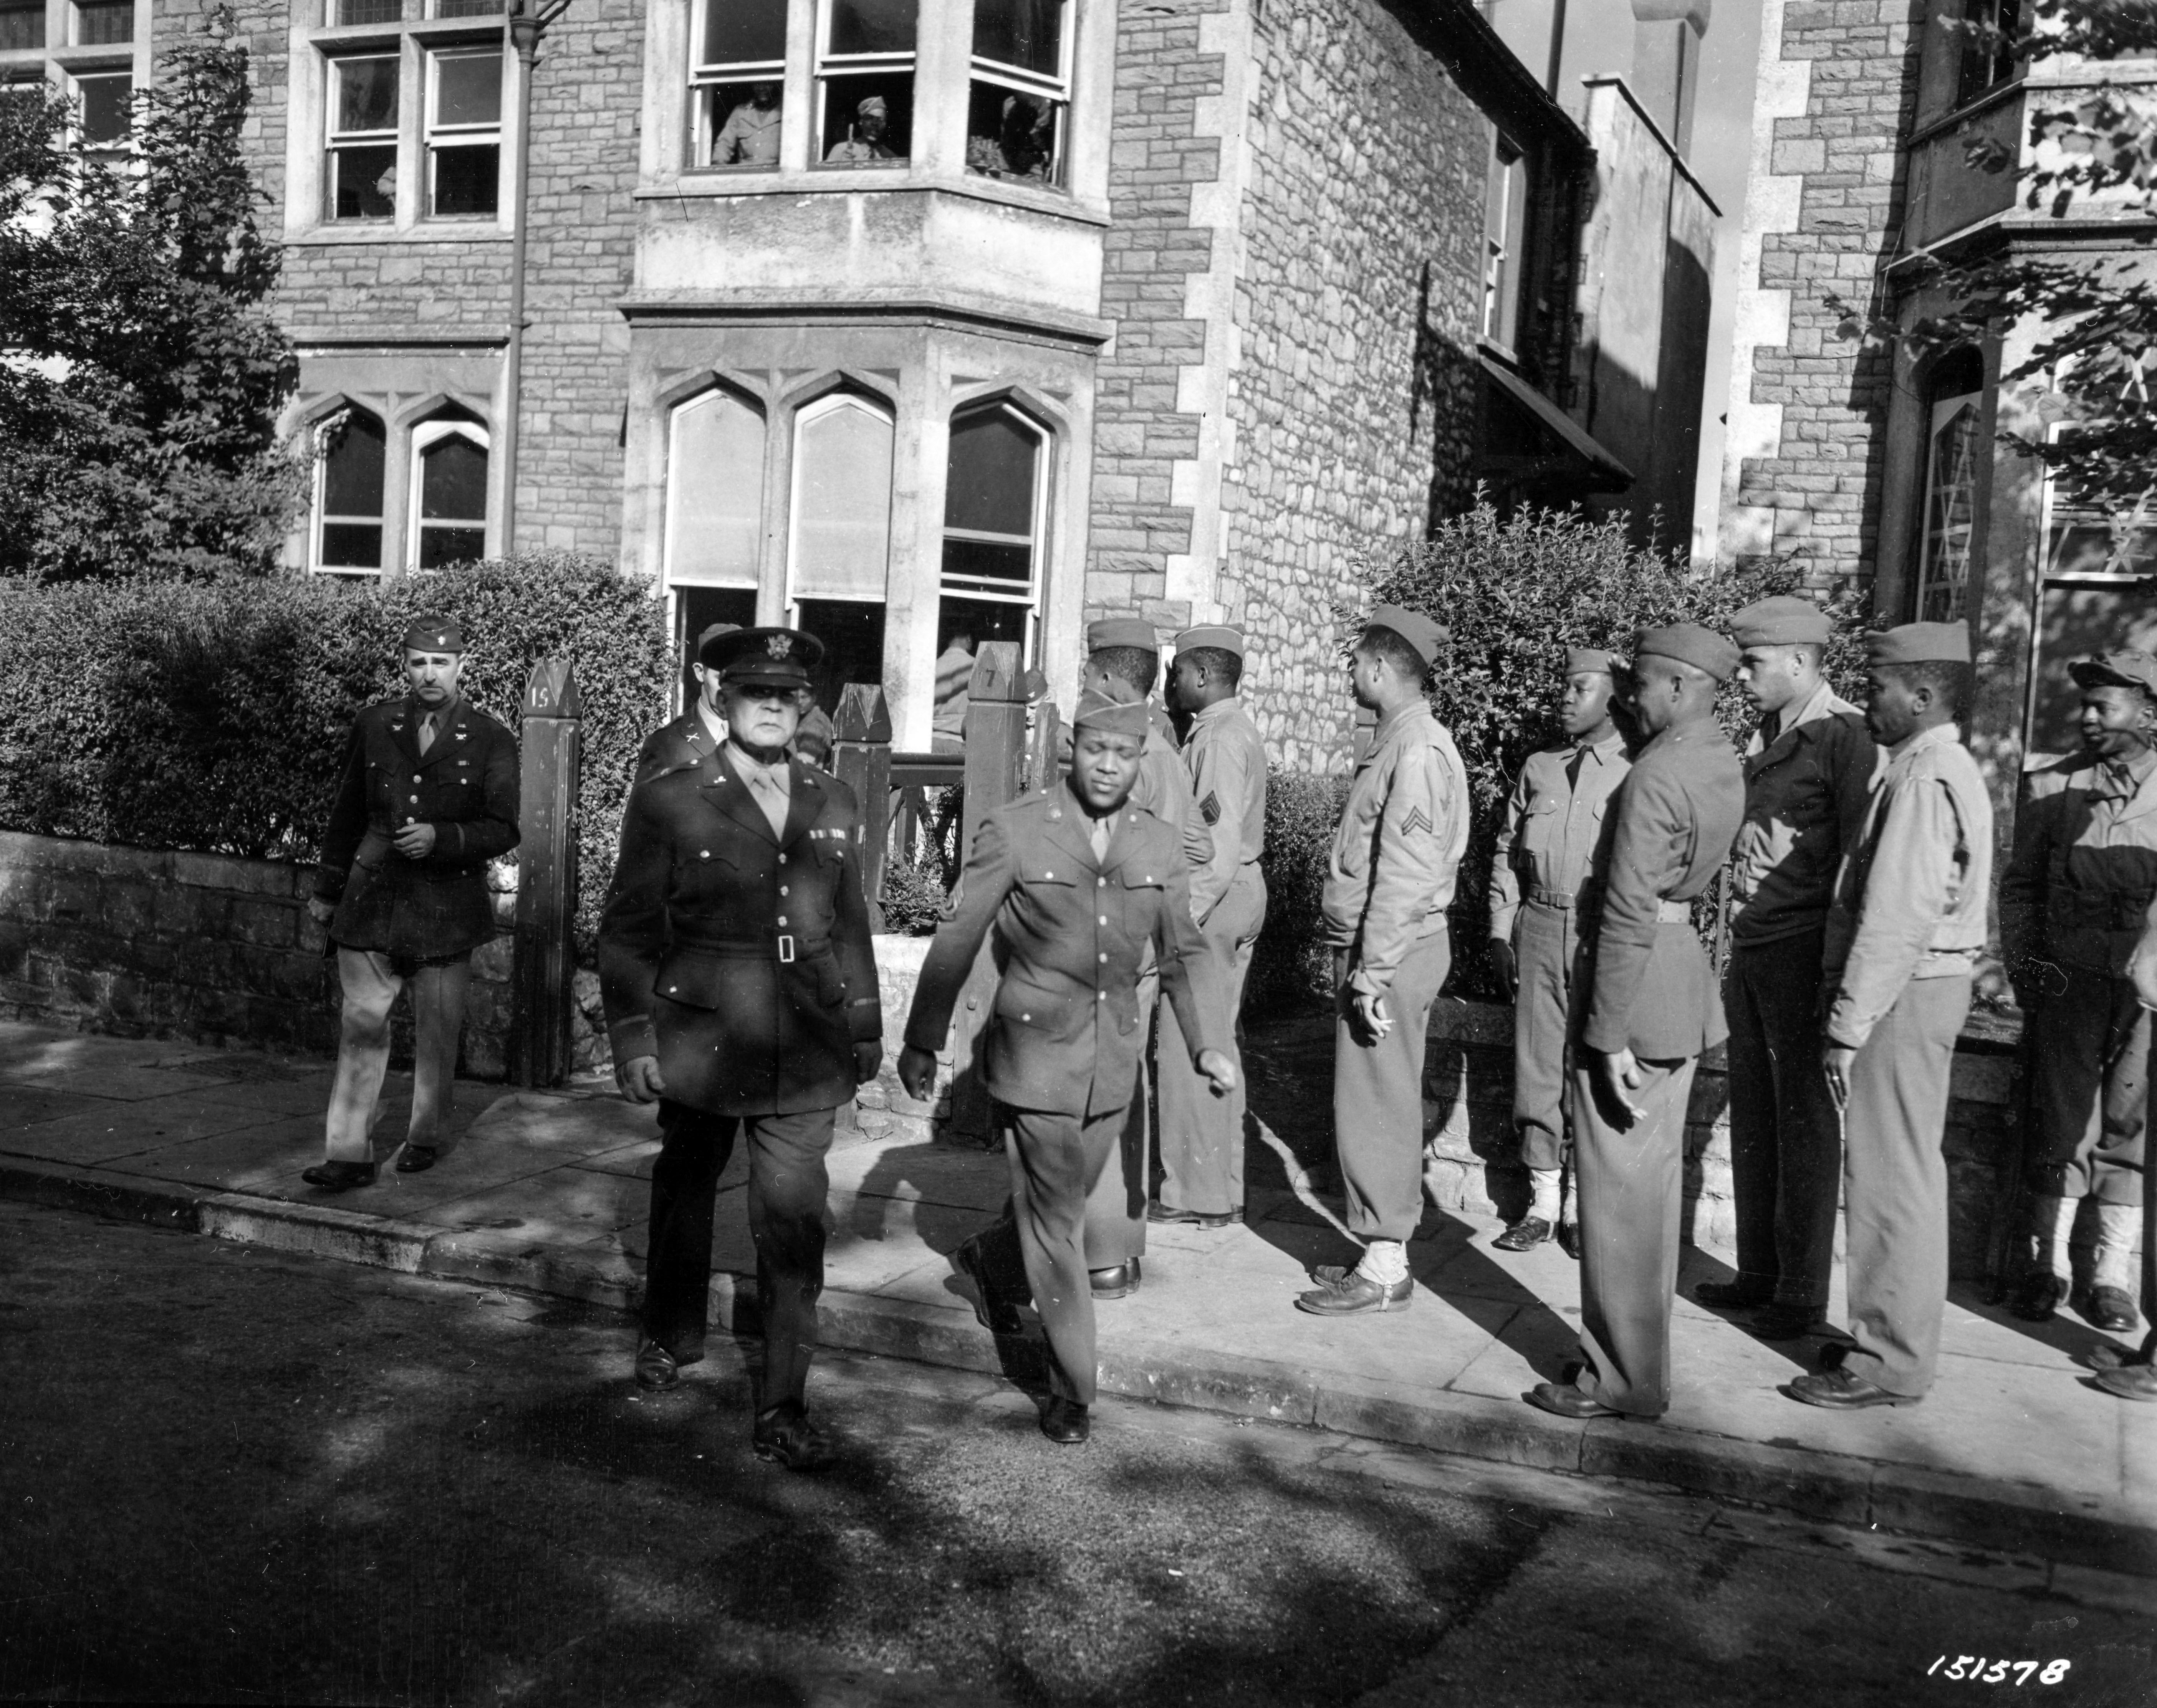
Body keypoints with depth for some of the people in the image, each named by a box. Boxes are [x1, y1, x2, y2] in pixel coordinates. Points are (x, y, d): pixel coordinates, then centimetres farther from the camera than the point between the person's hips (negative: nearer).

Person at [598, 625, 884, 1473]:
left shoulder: (834, 804, 7)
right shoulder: (668, 800, -4)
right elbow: (628, 927, -2)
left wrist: (866, 1026, 15)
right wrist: (632, 1037, -6)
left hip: (803, 1054, 2)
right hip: (700, 1043, -1)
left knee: (794, 1226, -2)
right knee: (685, 1190, 19)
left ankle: (783, 1408, 6)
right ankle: (671, 1335, 44)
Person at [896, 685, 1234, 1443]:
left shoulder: (1161, 846, 2)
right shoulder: (1014, 831, -9)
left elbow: (1183, 951, 11)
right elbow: (957, 941, -3)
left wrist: (1205, 1043, 0)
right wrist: (922, 1041, 1)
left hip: (1113, 1060, 4)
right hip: (1036, 1052, -4)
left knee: (1066, 1200, 18)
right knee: (1055, 1219, -2)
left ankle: (993, 1263, 50)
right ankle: (1072, 1392, 10)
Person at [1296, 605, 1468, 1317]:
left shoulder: (1418, 749, -16)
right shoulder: (1398, 742, 15)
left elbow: (1405, 873, -22)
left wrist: (1374, 971, -22)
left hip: (1392, 950, -10)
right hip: (1372, 947, 10)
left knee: (1375, 1107, -4)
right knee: (1379, 1106, 14)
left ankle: (1384, 1270, 3)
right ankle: (1381, 1251, 23)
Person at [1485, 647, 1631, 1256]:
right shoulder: (1539, 768, 12)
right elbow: (1506, 852, 15)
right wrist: (1501, 932, 8)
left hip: (1605, 935, -4)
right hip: (1538, 929, 4)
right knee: (1536, 1064, 7)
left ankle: (1585, 1206, 14)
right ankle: (1542, 1200, 18)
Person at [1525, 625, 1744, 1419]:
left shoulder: (1655, 775, -19)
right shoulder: (1725, 764, 9)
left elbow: (1628, 914, -21)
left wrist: (1611, 1035, -19)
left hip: (1640, 983, -9)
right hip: (1688, 978, 9)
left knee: (1618, 1185, 0)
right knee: (1654, 1176, 16)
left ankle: (1623, 1379, 8)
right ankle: (1635, 1351, 28)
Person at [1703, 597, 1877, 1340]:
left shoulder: (1843, 739, -10)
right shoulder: (1763, 741, 14)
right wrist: (1733, 950, 12)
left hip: (1803, 953, -8)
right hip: (1749, 952, 8)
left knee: (1805, 1121, 0)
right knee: (1753, 1116, 12)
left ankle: (1802, 1295, 8)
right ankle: (1759, 1272, 23)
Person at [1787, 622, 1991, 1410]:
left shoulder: (1925, 780, -18)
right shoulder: (1937, 769, 15)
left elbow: (1896, 920, -22)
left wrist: (1849, 1027, -19)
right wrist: (1852, 1012, 14)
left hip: (1901, 993, -10)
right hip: (1921, 988, 10)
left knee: (1890, 1175, -3)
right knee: (1906, 1171, 16)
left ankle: (1890, 1364, 5)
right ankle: (1895, 1336, 27)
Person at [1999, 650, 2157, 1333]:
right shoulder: (2051, 786, 6)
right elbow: (2019, 886, 11)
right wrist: (2023, 967, 2)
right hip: (2067, 981, 1)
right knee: (2060, 1122, 4)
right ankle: (2048, 1266, 15)